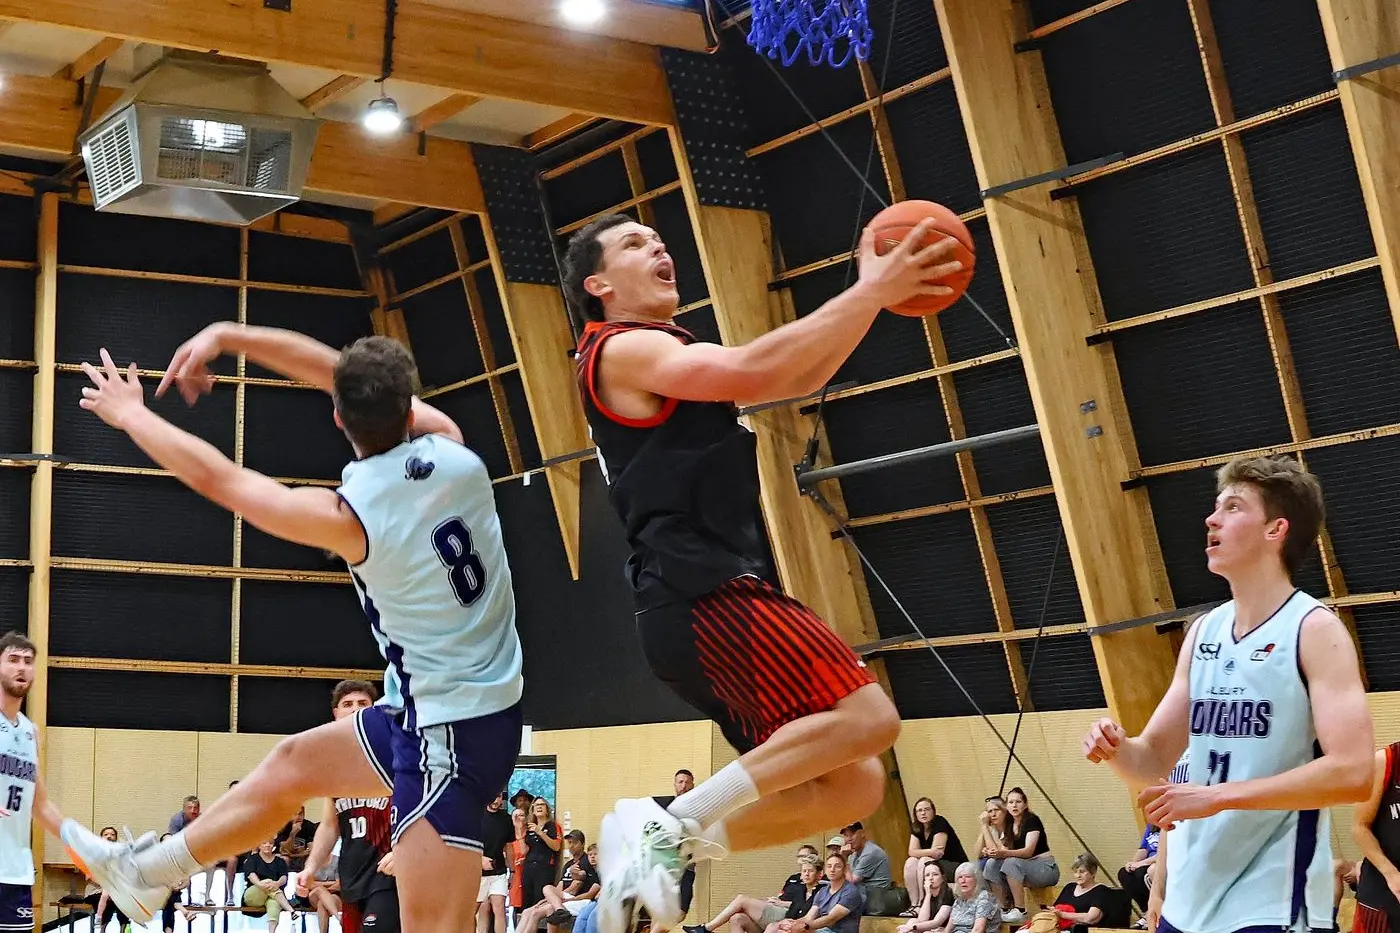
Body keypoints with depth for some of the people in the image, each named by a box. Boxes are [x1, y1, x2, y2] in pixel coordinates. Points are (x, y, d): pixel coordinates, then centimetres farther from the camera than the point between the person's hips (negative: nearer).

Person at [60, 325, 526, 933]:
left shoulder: (349, 517, -20)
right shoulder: (452, 453, -5)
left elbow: (216, 478, -6)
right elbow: (337, 370, 7)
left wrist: (129, 413, 9)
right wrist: (228, 336, 8)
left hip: (449, 728, -9)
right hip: (485, 701, 9)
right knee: (293, 764, 23)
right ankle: (141, 871, 40)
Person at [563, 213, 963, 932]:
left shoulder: (667, 356, 27)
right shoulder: (622, 350, -2)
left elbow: (799, 380, 29)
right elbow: (750, 371, -19)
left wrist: (872, 294, 18)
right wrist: (870, 293, -14)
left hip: (707, 602, 10)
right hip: (704, 595, -10)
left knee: (851, 786, 4)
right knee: (867, 718, -21)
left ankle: (662, 840, 2)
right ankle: (674, 825, -16)